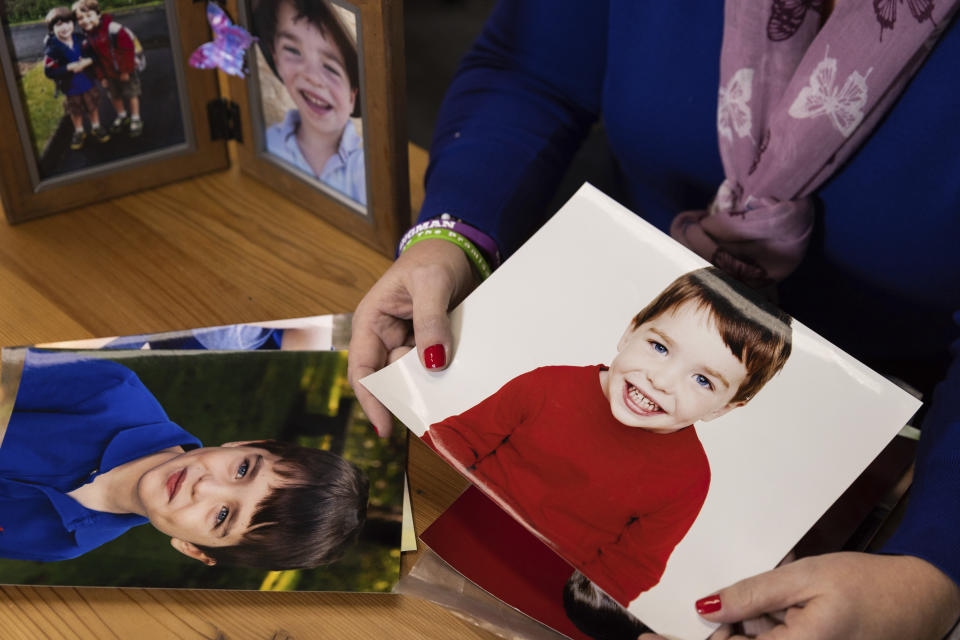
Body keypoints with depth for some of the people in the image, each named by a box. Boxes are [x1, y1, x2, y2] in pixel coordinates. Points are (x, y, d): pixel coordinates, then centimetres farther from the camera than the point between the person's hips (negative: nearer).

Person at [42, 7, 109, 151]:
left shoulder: (80, 40, -11)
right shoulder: (52, 48, -22)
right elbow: (49, 71, -24)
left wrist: (88, 61, -26)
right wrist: (69, 67, -32)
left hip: (88, 83, 2)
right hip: (70, 87, -2)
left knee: (93, 106, 20)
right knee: (75, 111, 18)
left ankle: (96, 128, 43)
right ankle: (79, 132, 41)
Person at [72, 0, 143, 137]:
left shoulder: (112, 28, -25)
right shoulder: (87, 36, -3)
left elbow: (128, 49, -22)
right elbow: (95, 58, 6)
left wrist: (126, 70, -18)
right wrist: (101, 77, 5)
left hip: (126, 71, -6)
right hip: (109, 73, 6)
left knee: (131, 94, 10)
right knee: (114, 96, 22)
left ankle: (136, 119, 26)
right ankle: (122, 116, 44)